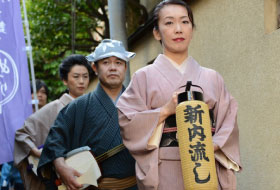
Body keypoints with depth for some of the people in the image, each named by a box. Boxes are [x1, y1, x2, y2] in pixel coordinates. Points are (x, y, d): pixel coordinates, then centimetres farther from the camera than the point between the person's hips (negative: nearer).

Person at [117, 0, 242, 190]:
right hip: (163, 173, -2)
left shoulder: (212, 78, 8)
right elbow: (125, 122, -5)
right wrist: (165, 110, -14)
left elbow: (228, 122, 4)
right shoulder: (145, 77, 2)